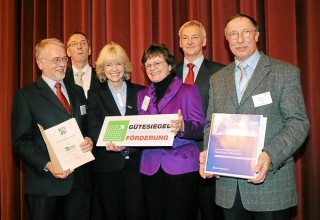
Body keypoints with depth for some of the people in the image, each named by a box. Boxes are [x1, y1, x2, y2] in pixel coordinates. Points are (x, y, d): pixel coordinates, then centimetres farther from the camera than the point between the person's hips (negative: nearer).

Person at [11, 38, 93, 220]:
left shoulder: (78, 92, 13)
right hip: (46, 181, -4)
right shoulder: (26, 96, -3)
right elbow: (21, 141, -8)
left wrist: (90, 141, -5)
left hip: (80, 180, 5)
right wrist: (47, 165, -21)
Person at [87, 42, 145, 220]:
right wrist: (111, 143, -27)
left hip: (136, 163, 0)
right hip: (108, 165, 0)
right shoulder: (95, 95, 7)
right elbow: (94, 130, -5)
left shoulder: (140, 92, 9)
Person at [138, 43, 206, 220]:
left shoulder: (188, 90, 1)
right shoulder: (143, 95, 15)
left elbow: (201, 128, -7)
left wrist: (182, 127, -27)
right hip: (151, 168, 4)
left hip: (182, 167, -4)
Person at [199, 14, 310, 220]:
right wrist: (208, 153, -6)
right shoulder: (217, 79, 12)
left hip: (270, 182, -3)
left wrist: (270, 156, -21)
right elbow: (211, 124, 13)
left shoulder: (286, 72, -1)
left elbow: (298, 122, -7)